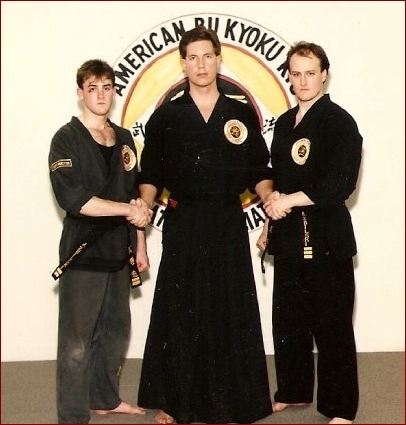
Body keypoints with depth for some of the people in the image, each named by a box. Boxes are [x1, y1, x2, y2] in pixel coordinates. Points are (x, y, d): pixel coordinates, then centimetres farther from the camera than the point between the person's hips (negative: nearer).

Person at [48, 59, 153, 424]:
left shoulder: (123, 139, 13)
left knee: (116, 330, 15)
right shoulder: (67, 140, -7)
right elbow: (73, 199, -18)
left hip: (119, 250, 7)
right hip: (83, 252, -6)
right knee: (77, 339, -5)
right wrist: (128, 209, -15)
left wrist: (140, 244, 15)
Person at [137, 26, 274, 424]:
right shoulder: (166, 116, 5)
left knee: (231, 312, 5)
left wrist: (270, 200, -10)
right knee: (179, 312, 3)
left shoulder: (242, 115, 8)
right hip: (182, 224, -1)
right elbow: (150, 176, 4)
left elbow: (259, 171, 8)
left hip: (228, 225, 1)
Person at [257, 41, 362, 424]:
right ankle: (294, 391, 31)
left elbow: (339, 186, -17)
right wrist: (270, 223, 17)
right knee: (288, 319, 15)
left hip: (327, 237, -7)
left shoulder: (339, 122, -8)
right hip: (288, 235, 7)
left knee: (331, 325, -2)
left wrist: (290, 201, -17)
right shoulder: (284, 123, 14)